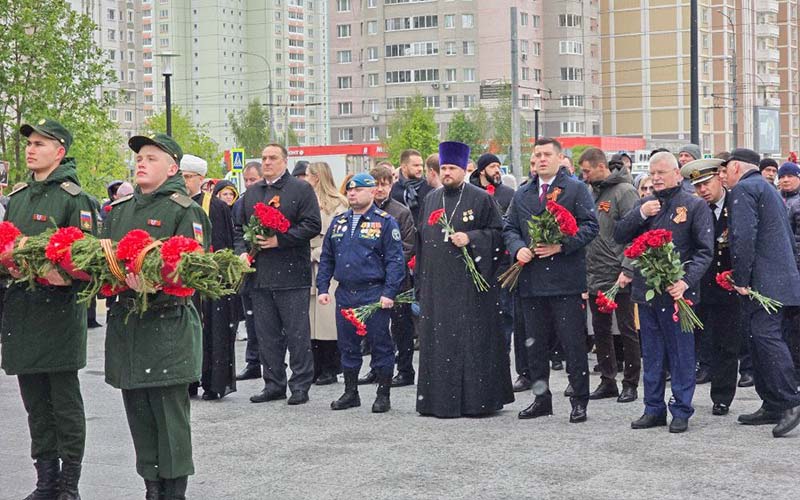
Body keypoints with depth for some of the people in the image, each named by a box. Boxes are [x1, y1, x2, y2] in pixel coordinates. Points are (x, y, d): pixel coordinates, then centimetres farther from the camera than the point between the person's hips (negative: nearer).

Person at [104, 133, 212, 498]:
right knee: (138, 410, 10)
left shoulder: (184, 210, -4)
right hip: (125, 321, 6)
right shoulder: (119, 208, 16)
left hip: (167, 324, -6)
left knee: (170, 411, -2)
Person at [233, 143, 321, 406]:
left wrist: (279, 240, -16)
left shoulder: (301, 189, 0)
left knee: (297, 333, -1)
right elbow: (238, 227, 20)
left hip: (292, 274, -5)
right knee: (266, 334, 10)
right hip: (259, 274, 6)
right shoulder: (251, 193, 17)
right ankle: (274, 384, 18)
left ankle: (300, 385, 6)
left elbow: (312, 225, -9)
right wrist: (242, 251, 2)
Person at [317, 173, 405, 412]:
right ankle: (350, 393, 22)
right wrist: (322, 288, 9)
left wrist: (389, 293, -15)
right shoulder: (338, 222, 13)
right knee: (347, 345, 11)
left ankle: (383, 395, 10)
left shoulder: (385, 222, -3)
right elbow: (326, 259, 17)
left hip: (374, 294, -5)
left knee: (380, 345, 1)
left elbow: (395, 260, -8)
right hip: (345, 294, 5)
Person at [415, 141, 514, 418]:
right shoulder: (431, 199, 14)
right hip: (436, 283, 5)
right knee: (438, 341, 5)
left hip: (469, 283, -5)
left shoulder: (481, 198, -1)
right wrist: (420, 278, 15)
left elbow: (498, 232, -1)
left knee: (472, 341, -3)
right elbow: (421, 237, 18)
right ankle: (439, 399, 12)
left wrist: (471, 238, -16)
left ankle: (474, 400, 4)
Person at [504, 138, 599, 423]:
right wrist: (518, 248, -5)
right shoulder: (522, 195, 17)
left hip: (566, 280, -5)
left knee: (573, 344, -2)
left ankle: (579, 401, 6)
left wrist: (561, 245, -17)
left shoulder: (576, 190, 1)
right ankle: (541, 399, 20)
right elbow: (510, 228, 16)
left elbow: (590, 226, -5)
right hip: (531, 280, 5)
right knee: (535, 343, 10)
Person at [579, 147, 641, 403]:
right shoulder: (593, 193, 13)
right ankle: (607, 382, 21)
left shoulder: (624, 192, -10)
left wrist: (627, 271, -20)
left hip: (618, 276, -8)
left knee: (627, 330, 1)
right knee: (600, 330, 12)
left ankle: (630, 384, 8)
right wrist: (585, 270, 13)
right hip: (595, 276, 8)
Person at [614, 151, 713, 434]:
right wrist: (640, 214, -8)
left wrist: (687, 280, -20)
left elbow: (705, 251, -7)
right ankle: (654, 409, 21)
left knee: (681, 355, 2)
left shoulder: (695, 206, -2)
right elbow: (619, 236, 7)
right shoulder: (644, 205, 13)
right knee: (651, 355, 12)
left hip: (677, 293, -5)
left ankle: (681, 411, 11)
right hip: (646, 292, 5)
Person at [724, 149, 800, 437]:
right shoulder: (768, 189, 25)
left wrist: (741, 280, -16)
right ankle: (772, 406, 12)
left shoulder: (742, 189, -7)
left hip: (762, 282, -10)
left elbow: (744, 237, -19)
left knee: (765, 335, -14)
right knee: (760, 337, 10)